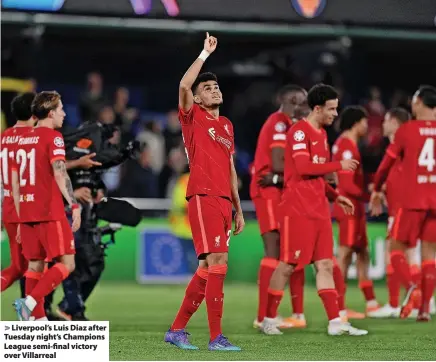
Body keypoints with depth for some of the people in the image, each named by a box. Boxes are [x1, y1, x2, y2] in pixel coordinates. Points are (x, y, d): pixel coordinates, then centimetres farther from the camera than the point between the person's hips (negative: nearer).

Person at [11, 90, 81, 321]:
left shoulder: (23, 139, 17)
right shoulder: (53, 137, -6)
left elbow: (15, 184, 18)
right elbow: (59, 174, -19)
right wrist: (74, 205, -20)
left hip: (27, 213, 8)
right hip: (50, 213, -8)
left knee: (35, 265, 10)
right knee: (66, 264, -5)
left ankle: (39, 321, 7)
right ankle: (29, 302, -21)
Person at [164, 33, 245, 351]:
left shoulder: (227, 125, 21)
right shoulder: (193, 117, 2)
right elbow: (184, 85, -18)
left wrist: (238, 209, 20)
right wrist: (206, 54, -12)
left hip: (224, 201, 8)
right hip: (203, 197, -7)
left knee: (208, 267, 9)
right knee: (218, 261, -15)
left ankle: (177, 330, 17)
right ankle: (216, 337, -14)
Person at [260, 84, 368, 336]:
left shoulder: (322, 134, 17)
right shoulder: (299, 131, -11)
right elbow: (303, 167, -23)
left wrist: (336, 196, 17)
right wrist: (339, 166, -16)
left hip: (319, 209, 8)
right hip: (298, 209, -8)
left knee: (325, 264, 3)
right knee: (288, 265, -3)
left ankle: (335, 322, 2)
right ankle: (269, 319, 7)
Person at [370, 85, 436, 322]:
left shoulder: (406, 130, -2)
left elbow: (387, 162, 3)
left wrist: (376, 190, 16)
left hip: (412, 200, -3)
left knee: (397, 248, 8)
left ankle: (411, 288, -17)